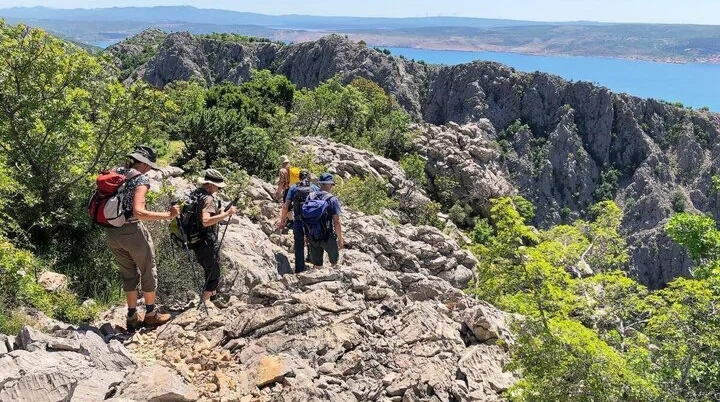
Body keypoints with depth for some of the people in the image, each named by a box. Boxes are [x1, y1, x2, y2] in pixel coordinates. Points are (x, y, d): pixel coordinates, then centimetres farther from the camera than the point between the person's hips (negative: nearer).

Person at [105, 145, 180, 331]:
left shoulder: (116, 172, 6)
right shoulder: (141, 179, -14)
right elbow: (138, 212, -25)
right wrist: (168, 215, -22)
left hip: (112, 232, 7)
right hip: (133, 231, -7)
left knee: (129, 273, 20)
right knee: (148, 271, 13)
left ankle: (132, 317, 27)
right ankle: (151, 314, 25)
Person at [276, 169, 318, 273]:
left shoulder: (293, 188, 4)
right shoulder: (315, 188, 3)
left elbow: (286, 206, -1)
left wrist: (282, 221, 6)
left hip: (298, 223, 0)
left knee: (299, 248, 10)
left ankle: (299, 271, 14)